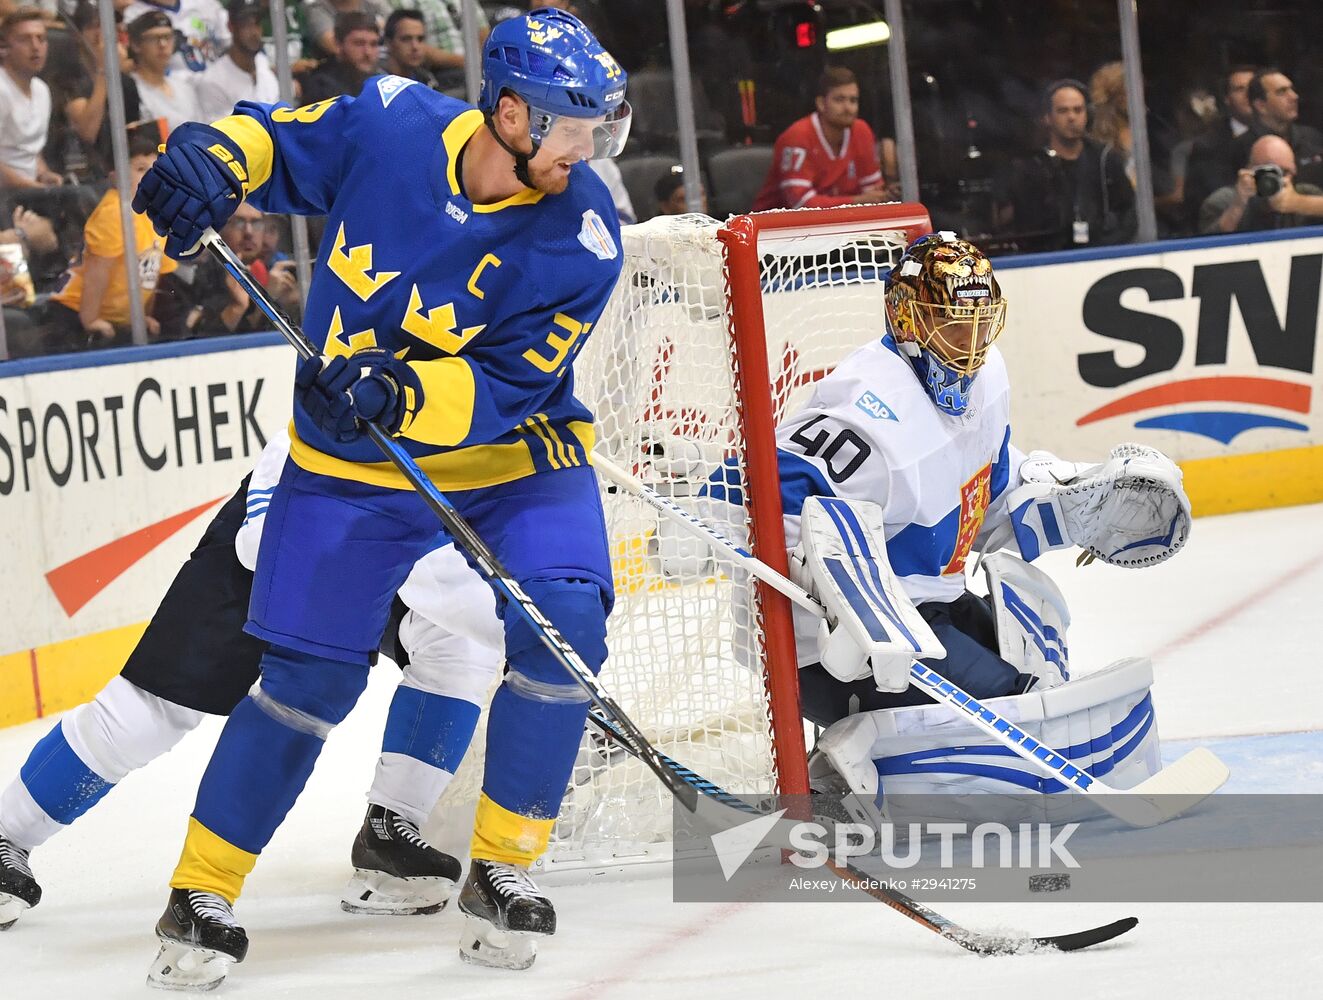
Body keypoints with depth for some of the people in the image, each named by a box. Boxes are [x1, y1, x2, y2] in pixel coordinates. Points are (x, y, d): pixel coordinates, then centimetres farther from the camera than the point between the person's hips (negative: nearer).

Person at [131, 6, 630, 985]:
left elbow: (502, 389, -23)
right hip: (352, 463, 0)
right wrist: (212, 157, -20)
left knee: (561, 626, -22)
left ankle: (502, 868, -4)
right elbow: (276, 137, 2)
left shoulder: (580, 234, -20)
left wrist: (403, 393, -40)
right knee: (310, 674, -4)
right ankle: (203, 893, 11)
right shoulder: (387, 125, -16)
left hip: (514, 451, 0)